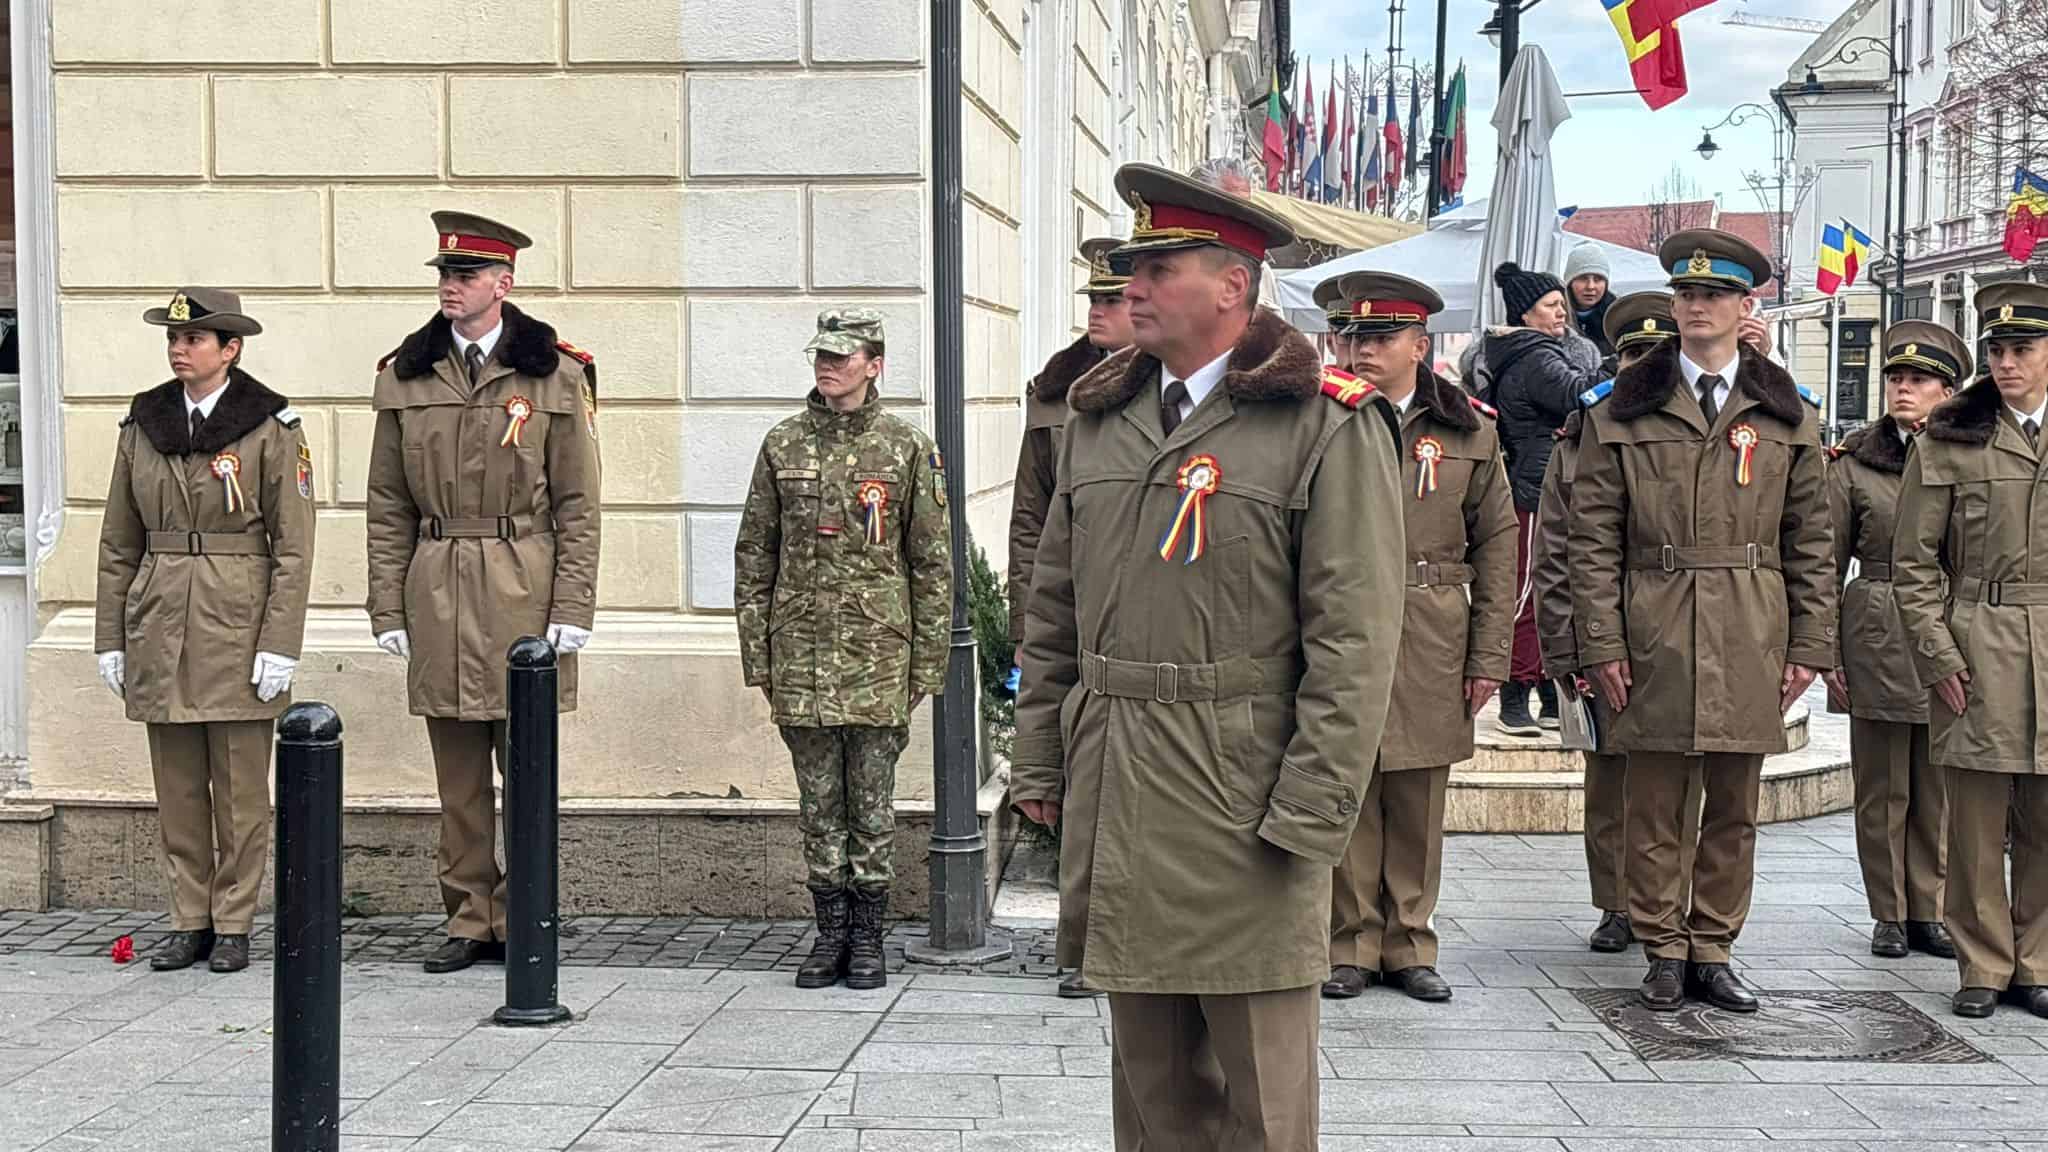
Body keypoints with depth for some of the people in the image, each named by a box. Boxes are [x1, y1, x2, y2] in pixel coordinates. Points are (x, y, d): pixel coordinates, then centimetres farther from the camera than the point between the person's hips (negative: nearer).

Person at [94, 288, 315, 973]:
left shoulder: (271, 428, -3)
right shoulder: (143, 424, 9)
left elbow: (294, 548, -5)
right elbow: (118, 543, 12)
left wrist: (279, 645, -11)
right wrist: (110, 638, 8)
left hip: (238, 626, -4)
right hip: (160, 627, 4)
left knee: (240, 784, 2)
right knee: (177, 786, 8)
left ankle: (233, 926, 12)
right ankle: (189, 922, 18)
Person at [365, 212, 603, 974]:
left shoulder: (555, 375, 0)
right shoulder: (404, 377, 8)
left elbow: (578, 505, -1)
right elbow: (388, 507, 9)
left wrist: (573, 609, -7)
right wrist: (387, 608, 3)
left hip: (523, 595, -2)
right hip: (437, 592, 3)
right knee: (457, 775, 8)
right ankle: (469, 920, 18)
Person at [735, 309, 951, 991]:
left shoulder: (908, 449, 1)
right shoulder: (783, 444, 7)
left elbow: (933, 564, 2)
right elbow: (754, 556, 10)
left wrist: (927, 664, -2)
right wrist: (757, 654, 5)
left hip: (877, 654, -2)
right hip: (801, 656, 2)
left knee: (872, 805, 4)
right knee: (819, 806, 8)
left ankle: (868, 938, 14)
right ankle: (831, 931, 18)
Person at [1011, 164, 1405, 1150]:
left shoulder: (1328, 427, -8)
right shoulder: (1097, 420, 12)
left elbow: (1353, 638, -12)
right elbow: (1054, 614, 16)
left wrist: (1310, 814, -15)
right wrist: (1037, 763, 12)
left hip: (1244, 799, -5)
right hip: (1114, 799, 6)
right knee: (1148, 1070, 15)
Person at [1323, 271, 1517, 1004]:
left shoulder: (1469, 431, 6)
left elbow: (1496, 544, 7)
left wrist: (1490, 655, 2)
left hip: (1432, 642, 1)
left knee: (1419, 803, 7)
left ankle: (1409, 945, 19)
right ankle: (1351, 944, 14)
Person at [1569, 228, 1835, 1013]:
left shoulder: (1788, 417, 8)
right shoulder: (1621, 414, 3)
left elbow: (1811, 543, 9)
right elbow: (1593, 538, 1)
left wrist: (1810, 646, 4)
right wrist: (1601, 643, -6)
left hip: (1750, 644, 2)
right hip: (1654, 638, -1)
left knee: (1735, 806, 8)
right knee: (1654, 805, 4)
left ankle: (1714, 951, 20)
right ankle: (1663, 953, 15)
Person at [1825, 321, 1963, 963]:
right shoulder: (1852, 462, 3)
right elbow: (1826, 564, 4)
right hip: (1877, 640, -1)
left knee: (1938, 788, 7)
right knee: (1882, 787, 4)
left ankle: (1929, 910, 18)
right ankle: (1889, 914, 15)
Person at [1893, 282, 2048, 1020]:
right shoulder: (1948, 442, 2)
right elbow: (1913, 565, 1)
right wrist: (1938, 657, -6)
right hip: (1977, 657, -2)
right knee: (1977, 823, 2)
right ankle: (1983, 967, 13)